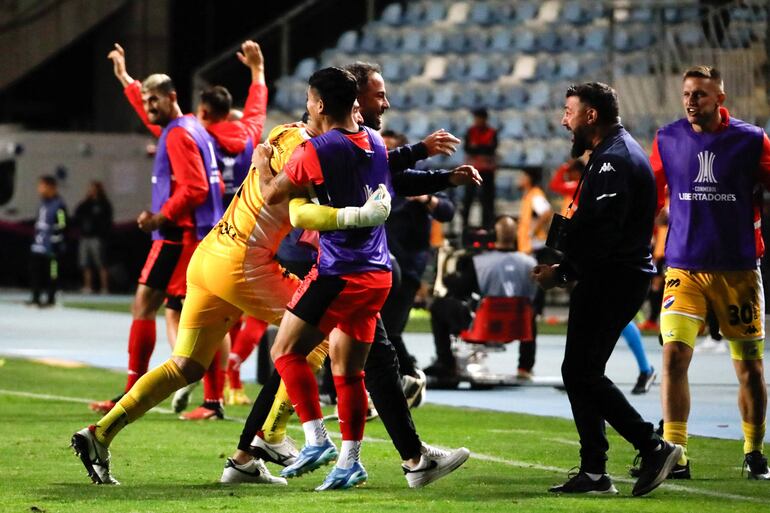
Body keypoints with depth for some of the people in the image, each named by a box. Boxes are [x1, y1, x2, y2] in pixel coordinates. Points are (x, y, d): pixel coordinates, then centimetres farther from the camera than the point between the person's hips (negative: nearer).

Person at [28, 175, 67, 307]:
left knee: (51, 273, -2)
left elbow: (60, 227, -17)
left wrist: (55, 244, -17)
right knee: (35, 271, 8)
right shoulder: (43, 204, 14)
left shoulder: (58, 205, -15)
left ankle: (51, 299, 7)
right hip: (38, 246, 9)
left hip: (51, 247, -9)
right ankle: (36, 297, 14)